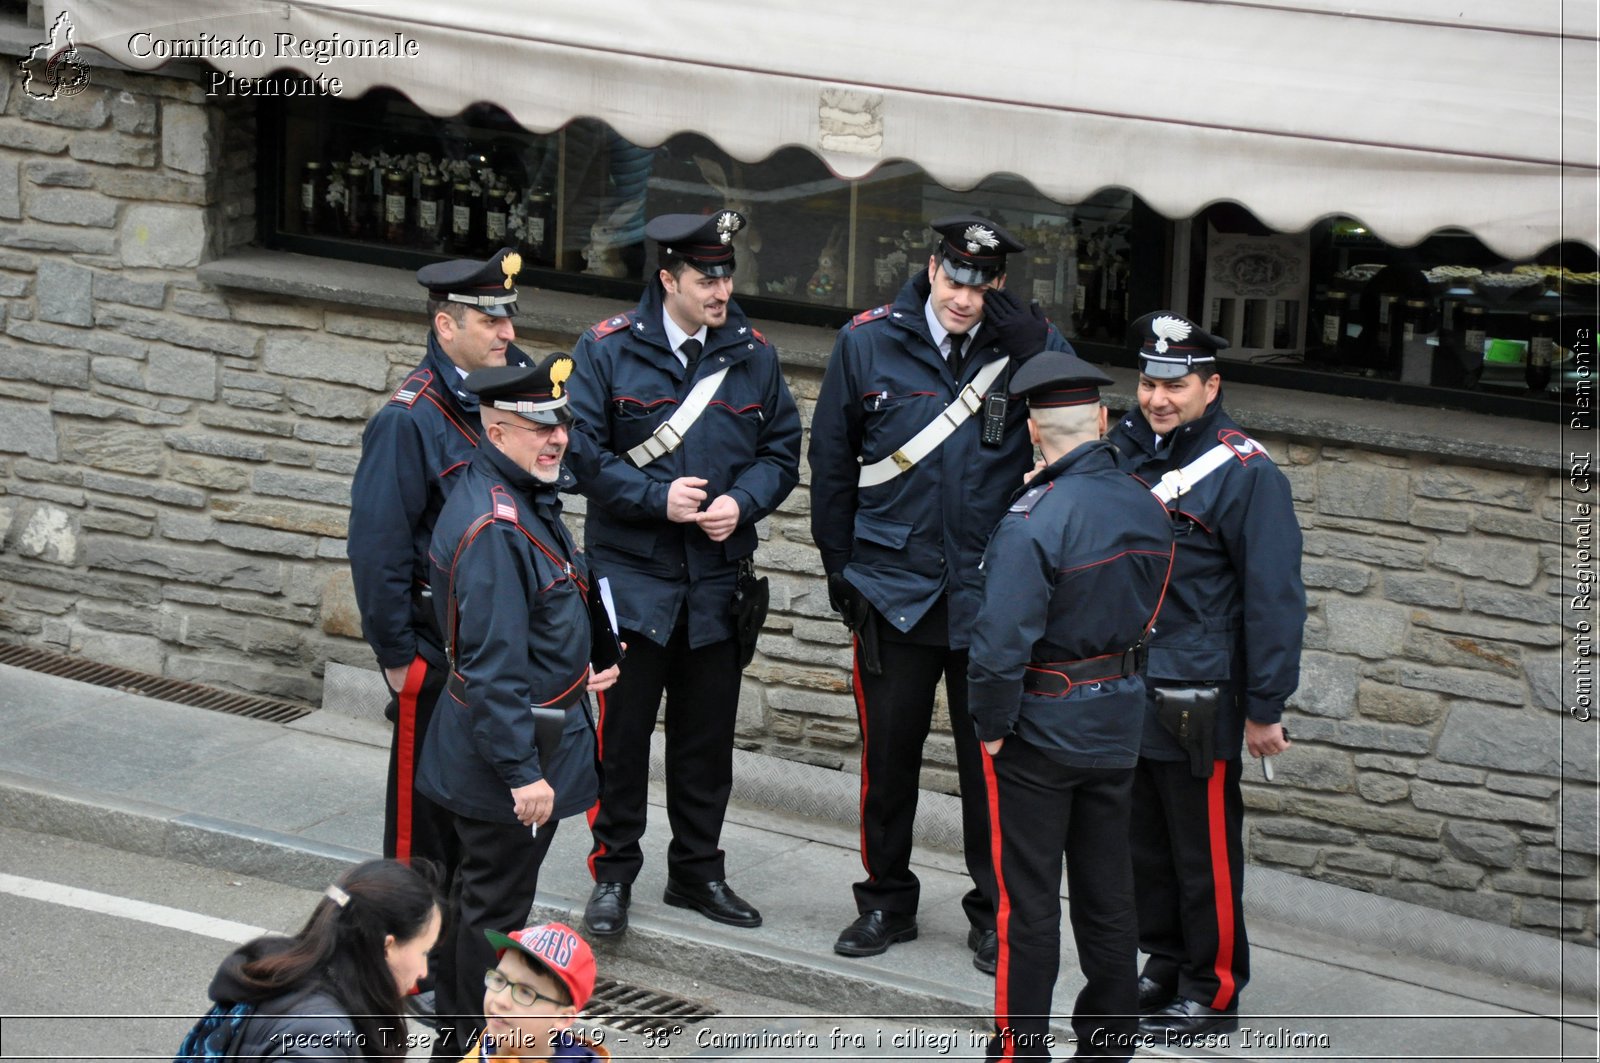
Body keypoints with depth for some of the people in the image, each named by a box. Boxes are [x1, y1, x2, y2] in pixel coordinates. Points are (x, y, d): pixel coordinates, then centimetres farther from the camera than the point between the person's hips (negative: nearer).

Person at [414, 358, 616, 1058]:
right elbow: (492, 669, -28)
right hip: (507, 746, -10)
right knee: (493, 910, 3)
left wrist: (571, 675, 22)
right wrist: (523, 773, -25)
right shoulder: (493, 528, -27)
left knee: (473, 900, 21)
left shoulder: (525, 500, 6)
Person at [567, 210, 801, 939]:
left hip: (719, 579, 3)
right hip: (631, 574, -3)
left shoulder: (753, 356, 5)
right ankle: (613, 873, 13)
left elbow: (782, 453, 10)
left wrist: (741, 502, -10)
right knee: (621, 730, 1)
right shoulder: (607, 351, -4)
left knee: (707, 735, 11)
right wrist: (657, 498, -16)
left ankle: (698, 871, 24)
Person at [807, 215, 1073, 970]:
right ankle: (886, 901, 24)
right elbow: (832, 462, 7)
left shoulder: (1031, 346, -3)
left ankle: (994, 912, 19)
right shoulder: (867, 343, 0)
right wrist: (840, 569, 8)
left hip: (993, 595, -1)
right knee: (888, 752, 9)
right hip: (895, 588, 1)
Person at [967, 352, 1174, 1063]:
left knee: (1027, 900, 4)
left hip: (1040, 733, -6)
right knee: (1107, 896, 16)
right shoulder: (1148, 511, 0)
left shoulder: (1034, 520, -22)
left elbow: (1001, 643, -25)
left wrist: (992, 727, -15)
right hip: (1119, 726, 6)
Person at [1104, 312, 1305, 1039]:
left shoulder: (1246, 473, -12)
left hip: (1197, 701, -6)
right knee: (1144, 843, 15)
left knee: (1204, 852, 2)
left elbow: (1274, 595, -12)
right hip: (1123, 691, 6)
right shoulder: (1122, 448, 6)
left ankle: (1213, 994, 13)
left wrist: (1265, 707, -12)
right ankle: (1163, 969, 29)